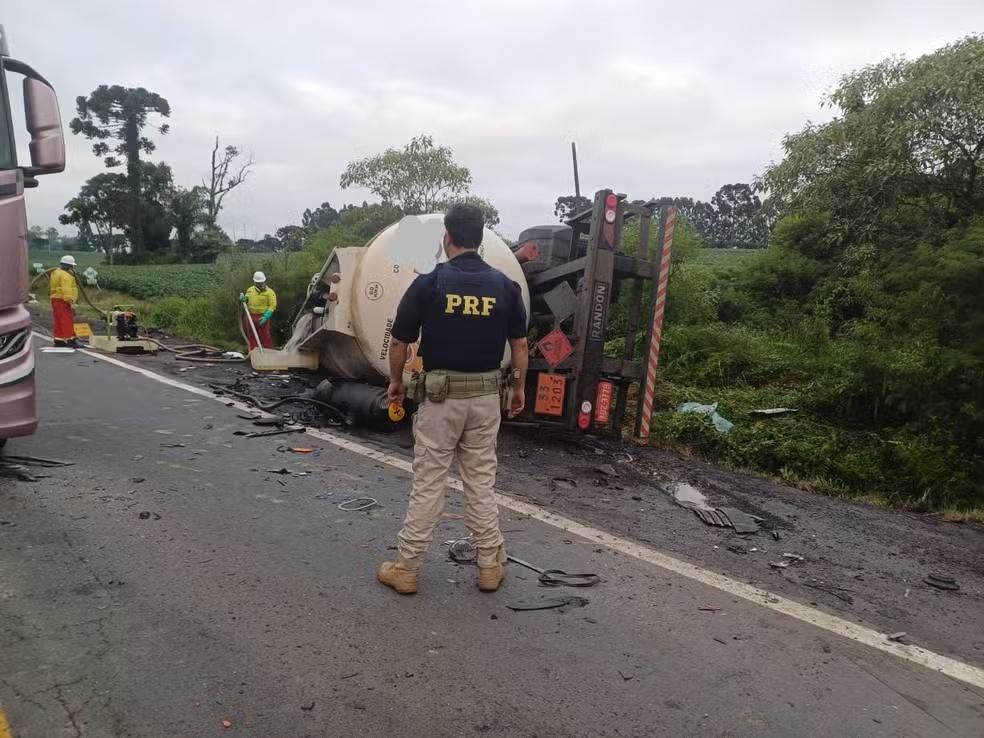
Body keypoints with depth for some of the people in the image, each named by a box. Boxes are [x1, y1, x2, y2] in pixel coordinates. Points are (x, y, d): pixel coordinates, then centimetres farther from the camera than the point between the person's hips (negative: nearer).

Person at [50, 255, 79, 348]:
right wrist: (71, 302, -26)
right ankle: (70, 340, -10)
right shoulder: (65, 275, -16)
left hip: (55, 299, 10)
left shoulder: (56, 272, 18)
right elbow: (67, 290, -23)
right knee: (67, 321, -9)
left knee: (58, 321, 11)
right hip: (63, 300, -10)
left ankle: (59, 340, 15)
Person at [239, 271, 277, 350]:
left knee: (265, 337, -4)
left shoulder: (269, 292, -6)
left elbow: (272, 306, -11)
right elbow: (246, 301, 22)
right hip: (251, 316, 6)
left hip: (262, 318, -5)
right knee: (251, 337, 12)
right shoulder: (250, 290, 11)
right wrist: (243, 299, -4)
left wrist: (266, 316, -22)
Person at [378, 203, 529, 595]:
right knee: (481, 482, 13)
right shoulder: (505, 285, -1)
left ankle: (406, 568, 15)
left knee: (427, 483, 6)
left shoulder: (429, 283, -9)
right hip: (485, 395, 3)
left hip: (441, 394, -2)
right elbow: (519, 345, 3)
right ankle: (490, 565, 21)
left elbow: (399, 342, -2)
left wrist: (396, 381, 14)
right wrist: (519, 387, 17)